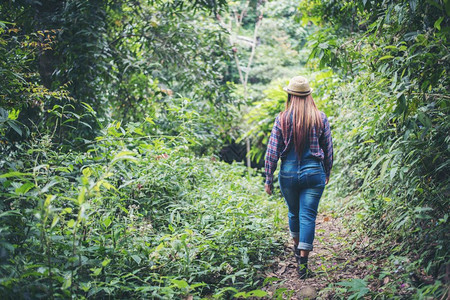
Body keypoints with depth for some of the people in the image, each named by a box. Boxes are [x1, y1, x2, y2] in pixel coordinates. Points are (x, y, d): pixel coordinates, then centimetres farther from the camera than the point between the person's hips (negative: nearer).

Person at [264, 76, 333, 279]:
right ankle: (303, 263, -3)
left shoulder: (282, 119, -5)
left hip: (288, 173, 1)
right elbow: (328, 150, 6)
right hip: (313, 173, -1)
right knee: (308, 216, 1)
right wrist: (327, 173, 21)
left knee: (293, 213, 21)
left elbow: (272, 151, -4)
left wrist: (268, 179, 3)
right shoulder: (320, 118, -2)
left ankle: (297, 248, 42)